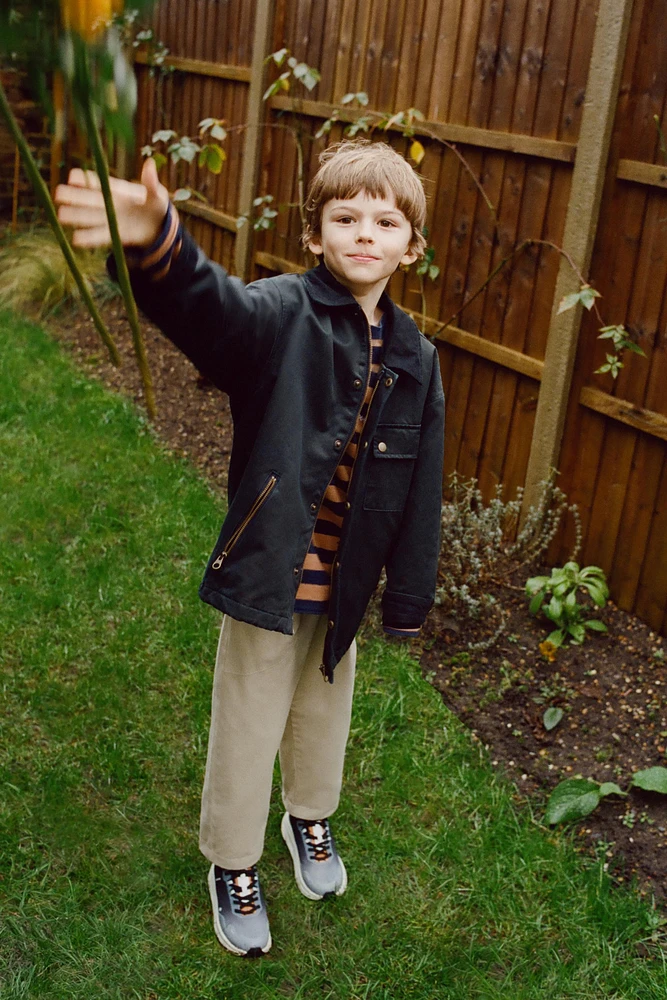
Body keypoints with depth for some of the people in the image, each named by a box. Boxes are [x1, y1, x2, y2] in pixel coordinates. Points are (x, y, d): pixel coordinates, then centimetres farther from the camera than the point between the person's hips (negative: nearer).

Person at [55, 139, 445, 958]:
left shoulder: (413, 358, -3)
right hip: (268, 579, -4)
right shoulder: (284, 316, -18)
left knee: (324, 714, 27)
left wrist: (408, 598, 5)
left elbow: (420, 486, 2)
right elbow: (208, 306, -42)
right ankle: (233, 866, 40)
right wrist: (157, 242, -65)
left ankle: (309, 818, 57)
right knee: (248, 729, 14)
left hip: (344, 585, 5)